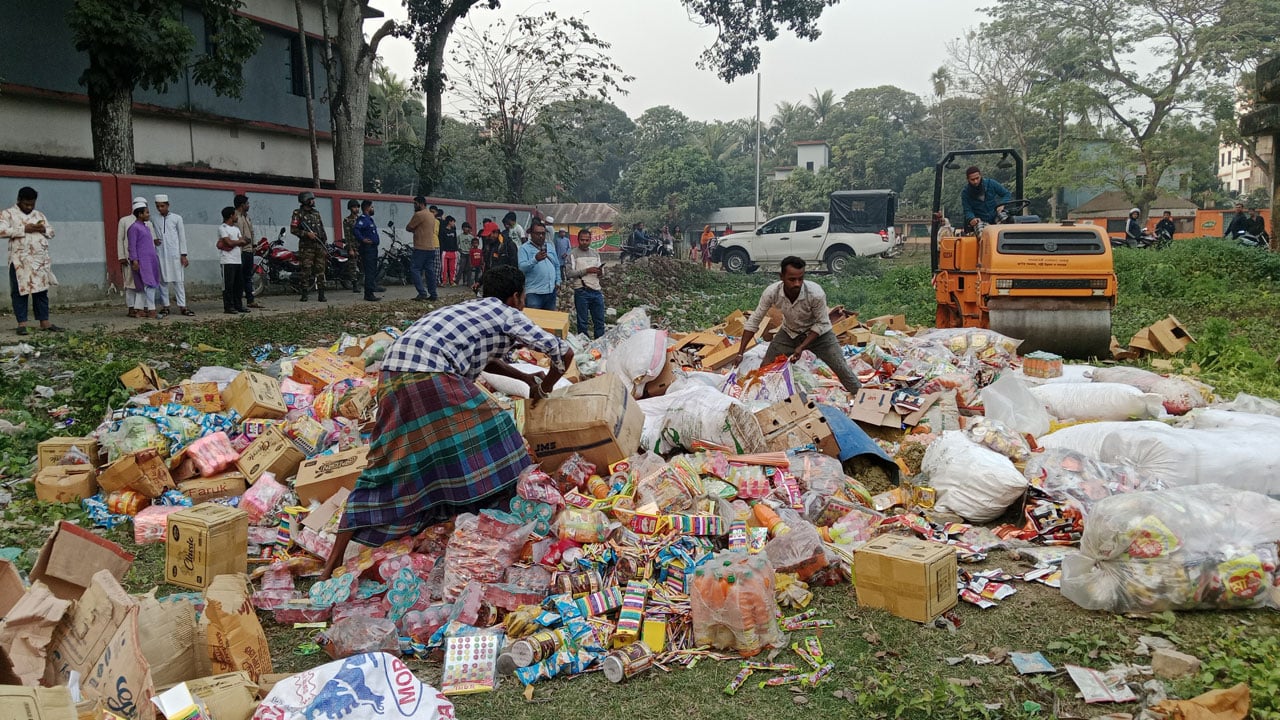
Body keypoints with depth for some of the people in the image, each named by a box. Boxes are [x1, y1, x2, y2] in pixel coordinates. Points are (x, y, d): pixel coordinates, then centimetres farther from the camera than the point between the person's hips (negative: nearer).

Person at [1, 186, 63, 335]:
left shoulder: (39, 214, 17)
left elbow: (51, 232, 19)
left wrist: (43, 229, -4)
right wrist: (24, 229, -17)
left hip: (41, 259, 5)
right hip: (20, 260, -4)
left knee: (42, 290, 5)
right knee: (20, 291, -2)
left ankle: (44, 322, 9)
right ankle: (22, 323, 1)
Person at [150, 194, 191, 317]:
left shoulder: (177, 218, 4)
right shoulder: (153, 219, 8)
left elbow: (182, 236, 3)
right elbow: (151, 235, 13)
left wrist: (183, 255, -1)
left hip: (175, 254, -1)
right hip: (160, 254, 1)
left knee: (178, 280, -2)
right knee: (163, 281, 3)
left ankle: (182, 306, -1)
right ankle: (165, 306, 7)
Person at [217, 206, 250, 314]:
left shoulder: (236, 228, 19)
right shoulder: (222, 228, -7)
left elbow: (241, 243, 10)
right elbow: (230, 242, -16)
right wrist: (240, 241, 1)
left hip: (237, 260, 8)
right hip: (227, 261, -8)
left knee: (239, 284, 10)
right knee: (228, 284, -6)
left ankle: (238, 305, 17)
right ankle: (228, 307, -4)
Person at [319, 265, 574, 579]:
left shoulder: (470, 308, 33)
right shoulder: (508, 315, 12)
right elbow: (564, 352, 14)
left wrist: (525, 378, 48)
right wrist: (543, 388, 31)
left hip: (392, 375, 8)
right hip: (429, 376, -8)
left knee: (387, 468, 11)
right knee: (491, 437, 5)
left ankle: (333, 562, 10)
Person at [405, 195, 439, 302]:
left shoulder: (419, 214, -12)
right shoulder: (431, 215, 17)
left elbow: (408, 228, -7)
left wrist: (414, 230, 10)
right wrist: (417, 230, 10)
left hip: (421, 248, -9)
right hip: (432, 248, 9)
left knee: (414, 269, -6)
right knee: (430, 270, 10)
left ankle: (422, 293, -15)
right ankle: (433, 294, 10)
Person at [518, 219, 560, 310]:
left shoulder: (550, 247, 16)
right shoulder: (525, 248, -4)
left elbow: (557, 266, 23)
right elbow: (522, 267, -17)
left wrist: (558, 281, 12)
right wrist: (535, 259, -31)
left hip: (551, 291, 6)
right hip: (534, 292, -6)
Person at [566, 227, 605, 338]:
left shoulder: (595, 253, 13)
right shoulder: (573, 254, -3)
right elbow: (568, 274, -12)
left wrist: (599, 272, -4)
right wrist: (586, 270, -18)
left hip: (597, 291, 5)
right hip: (581, 292, -4)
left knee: (599, 320, 7)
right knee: (582, 321, 4)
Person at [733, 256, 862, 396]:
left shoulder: (816, 293, -36)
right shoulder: (771, 292, -29)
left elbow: (821, 323, -19)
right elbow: (754, 321, -18)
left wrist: (802, 347, -28)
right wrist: (740, 353, -19)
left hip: (818, 333, -2)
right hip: (789, 333, 2)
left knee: (842, 369, -6)